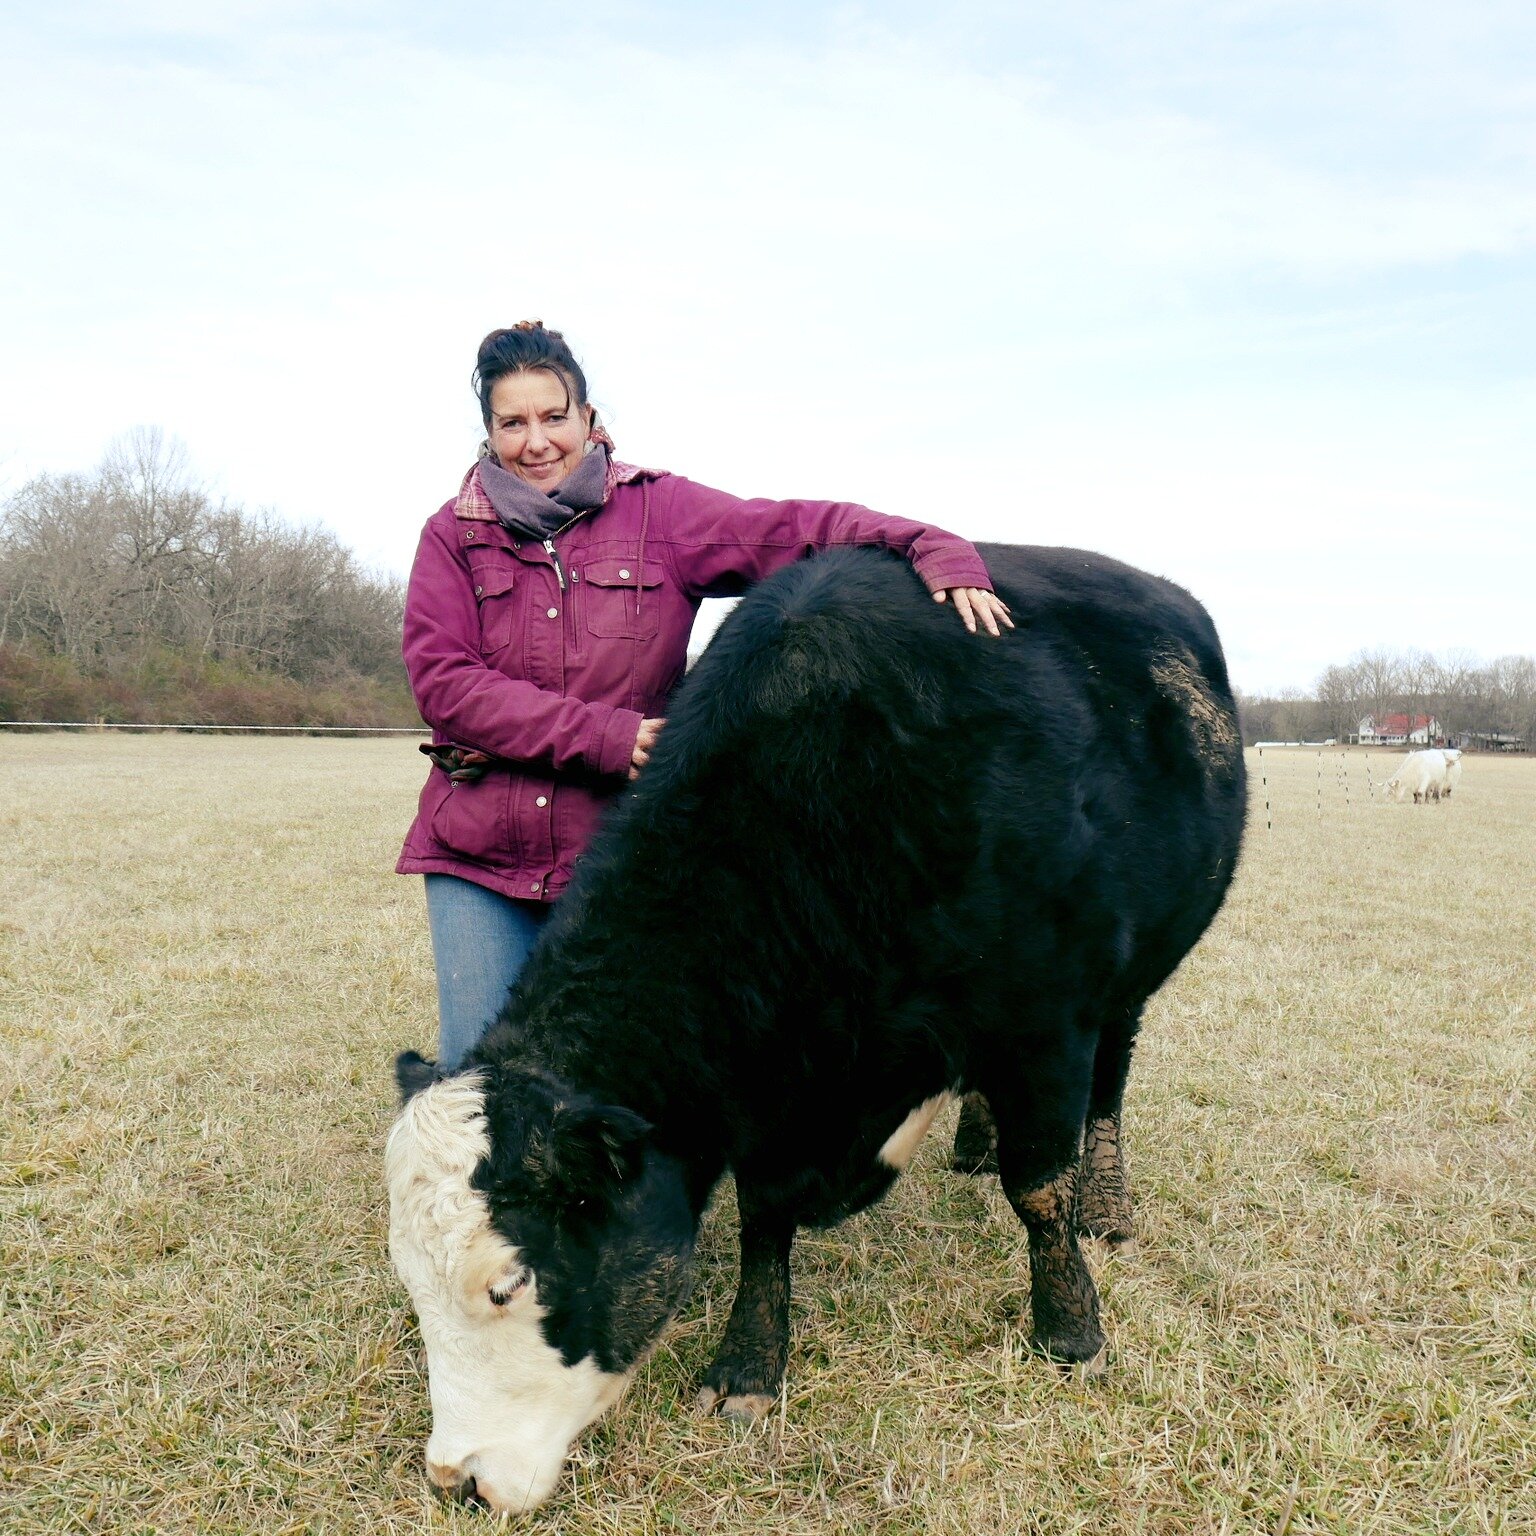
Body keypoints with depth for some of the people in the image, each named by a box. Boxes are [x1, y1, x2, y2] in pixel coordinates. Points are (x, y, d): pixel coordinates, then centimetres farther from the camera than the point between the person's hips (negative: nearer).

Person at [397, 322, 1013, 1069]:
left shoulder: (659, 511, 2)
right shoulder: (453, 534, 4)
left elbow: (800, 529, -7)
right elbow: (441, 681, -8)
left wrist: (938, 553, -23)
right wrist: (599, 734, -16)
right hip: (477, 854, 1)